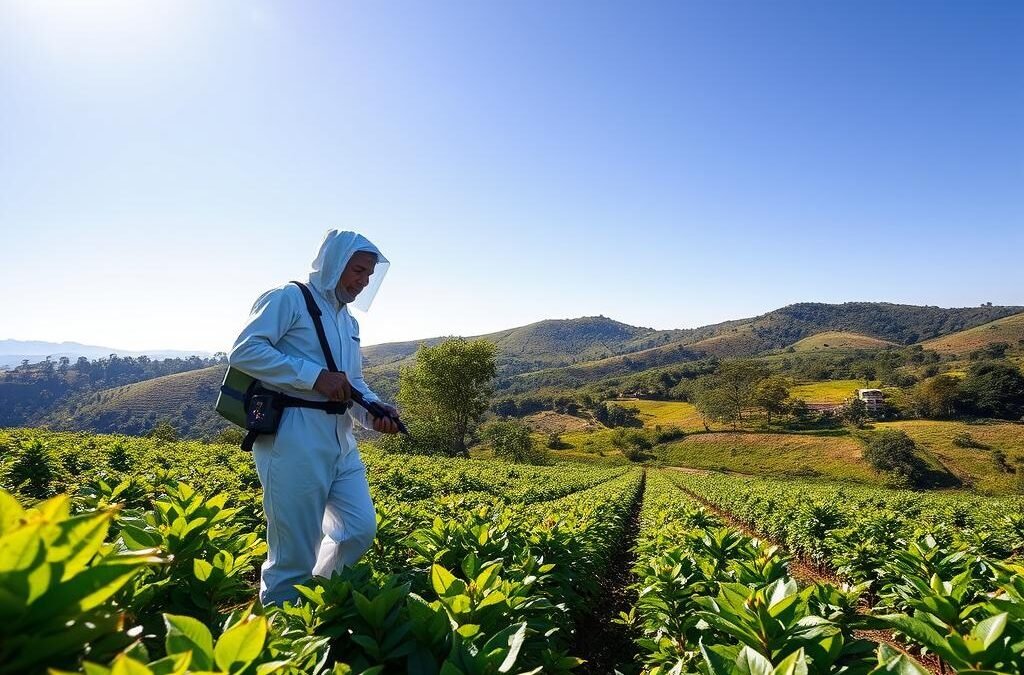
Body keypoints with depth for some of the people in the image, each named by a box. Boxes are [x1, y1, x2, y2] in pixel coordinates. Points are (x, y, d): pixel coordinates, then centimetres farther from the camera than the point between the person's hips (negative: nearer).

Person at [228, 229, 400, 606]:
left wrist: (375, 412, 0)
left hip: (339, 441, 8)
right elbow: (243, 351, -15)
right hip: (293, 440, -8)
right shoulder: (288, 299, -4)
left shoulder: (349, 323, 21)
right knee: (295, 550, -1)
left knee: (361, 529, 9)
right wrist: (315, 376, -20)